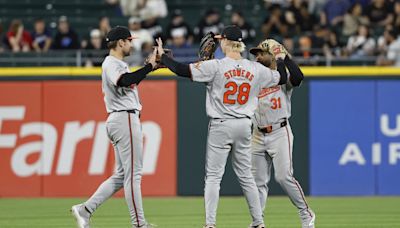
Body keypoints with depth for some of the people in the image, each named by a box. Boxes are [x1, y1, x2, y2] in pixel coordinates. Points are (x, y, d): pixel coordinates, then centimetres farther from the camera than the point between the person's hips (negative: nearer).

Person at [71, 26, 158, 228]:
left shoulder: (117, 64, 21)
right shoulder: (111, 63, -11)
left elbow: (132, 81, 27)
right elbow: (124, 82, -31)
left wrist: (150, 65, 18)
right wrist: (149, 66, -26)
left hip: (118, 120, 11)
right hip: (125, 119, -11)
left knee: (121, 175, 12)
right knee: (133, 173, -7)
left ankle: (85, 210, 7)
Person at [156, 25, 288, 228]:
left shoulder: (216, 66, -12)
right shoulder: (255, 69, 2)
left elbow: (182, 70, -15)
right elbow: (281, 78, 15)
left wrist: (162, 55, -1)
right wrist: (280, 60, 34)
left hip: (221, 126, -5)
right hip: (244, 126, 5)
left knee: (213, 176, -2)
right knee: (245, 176, 14)